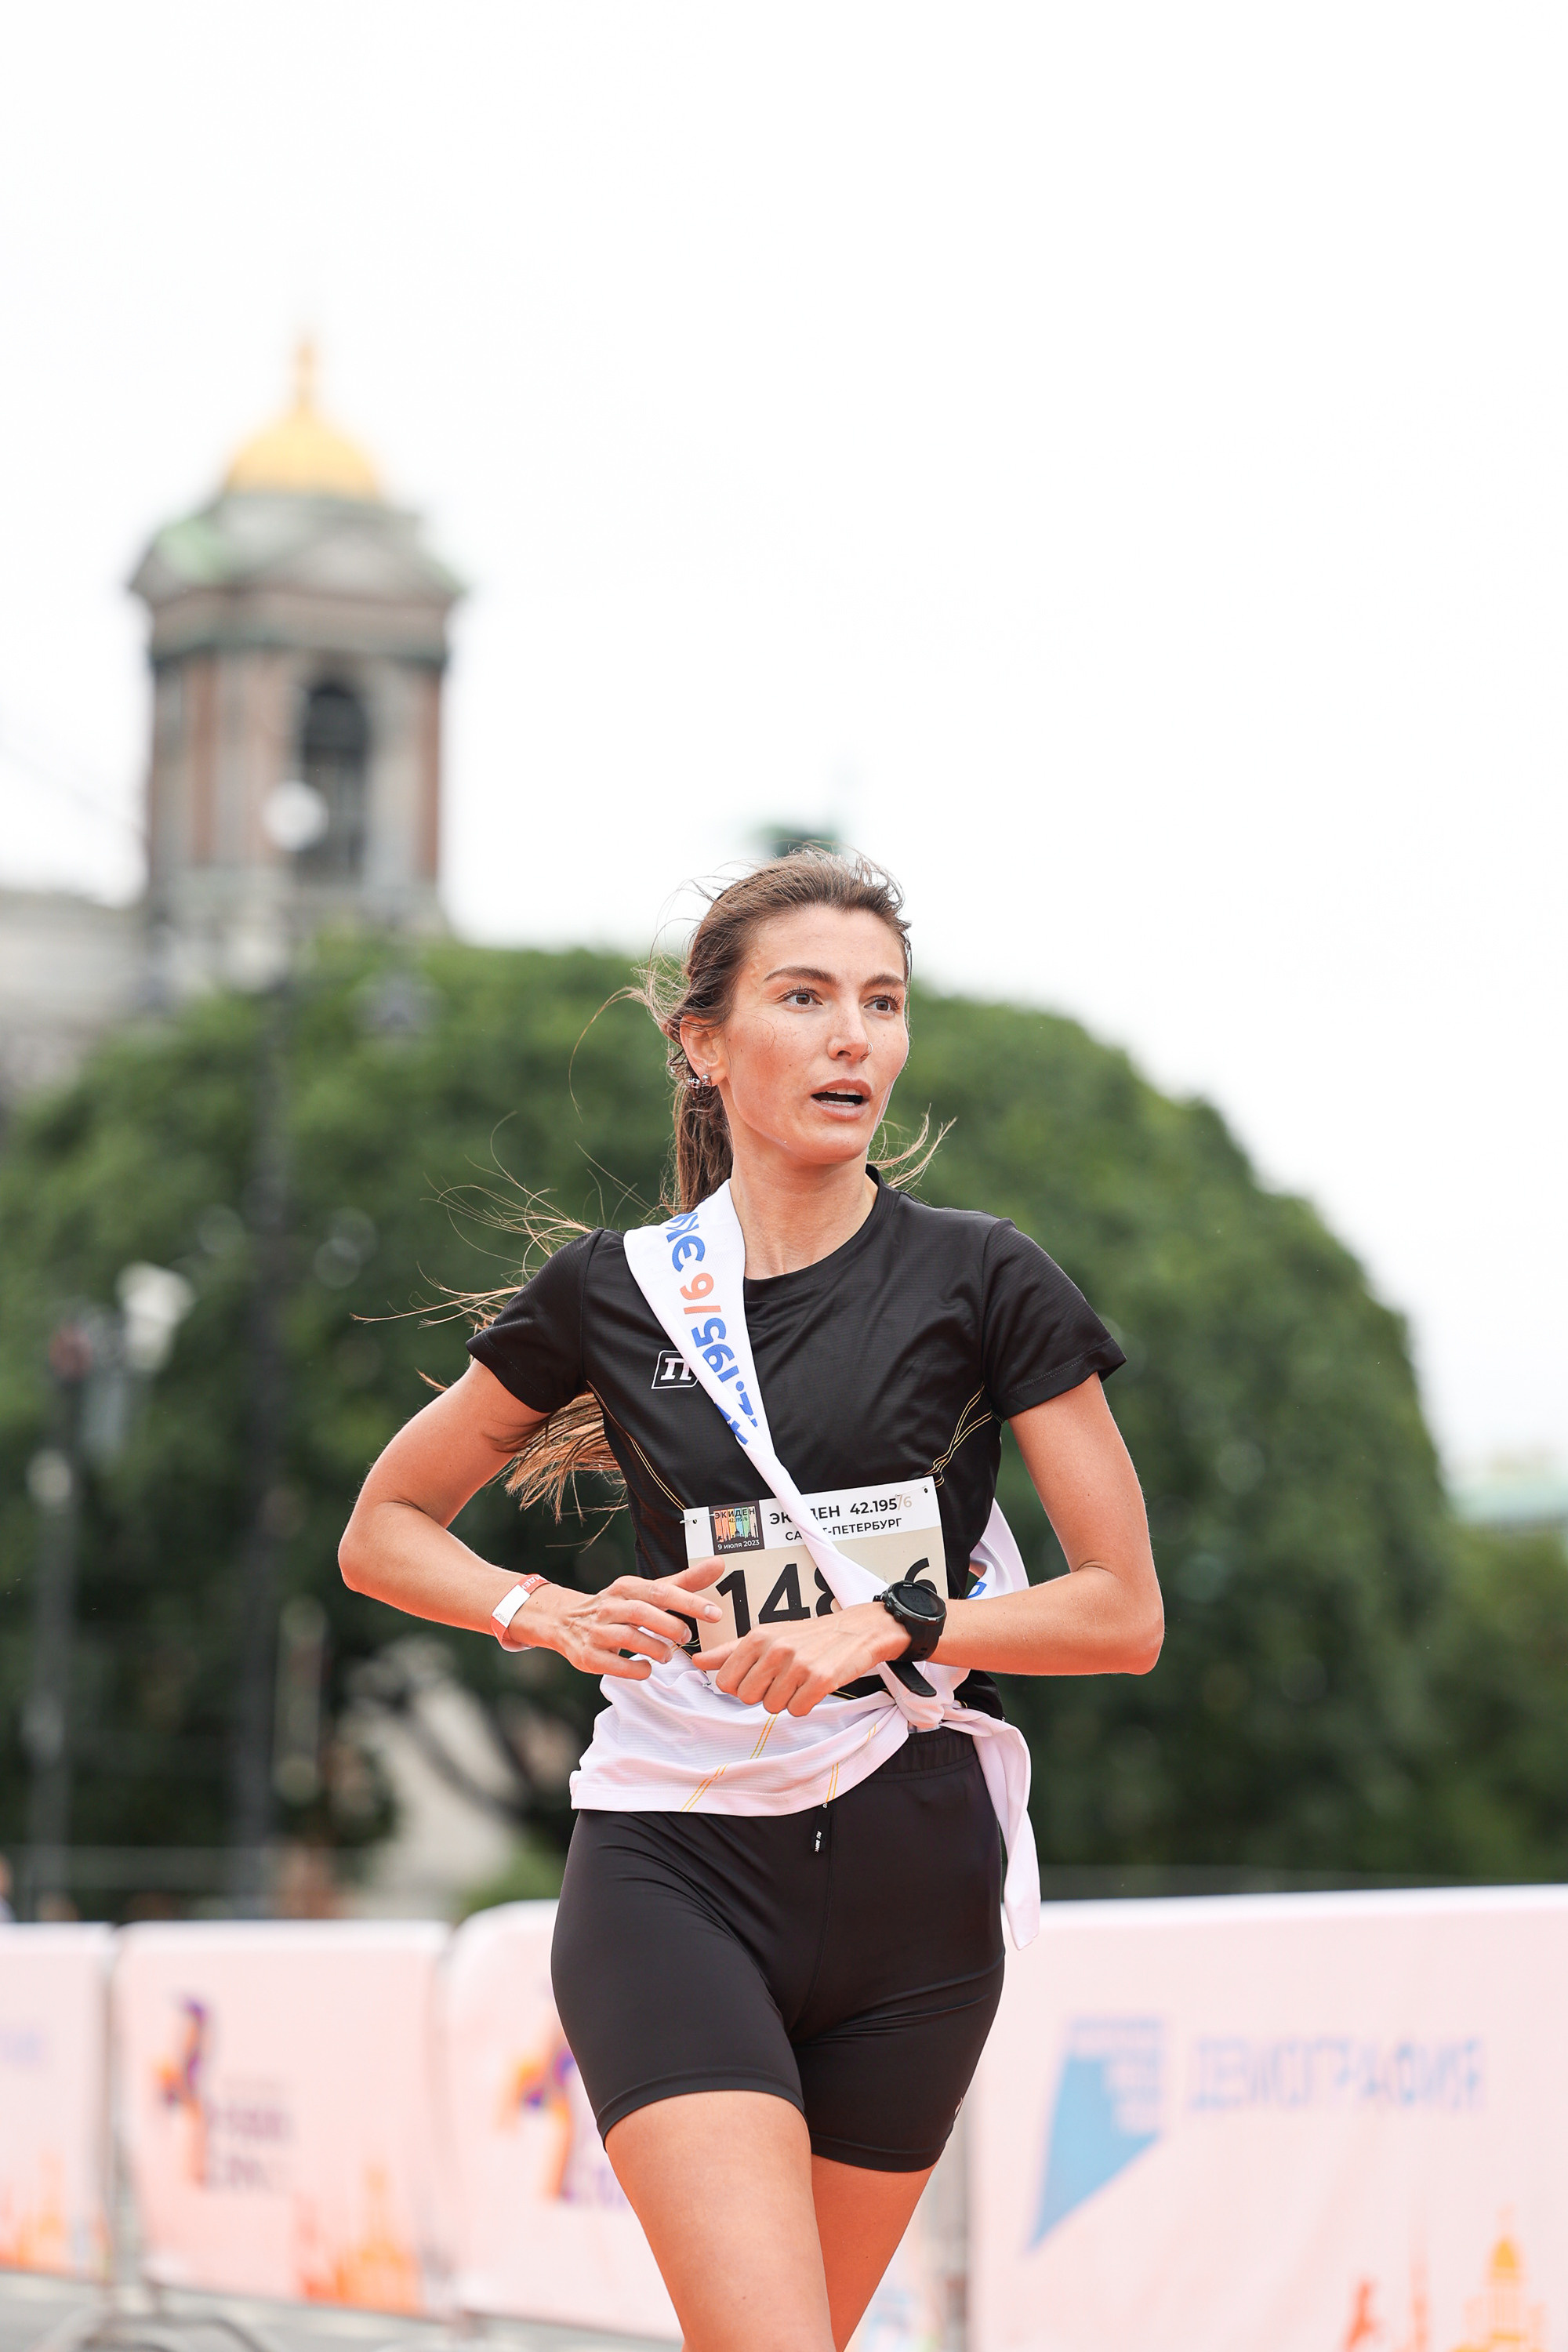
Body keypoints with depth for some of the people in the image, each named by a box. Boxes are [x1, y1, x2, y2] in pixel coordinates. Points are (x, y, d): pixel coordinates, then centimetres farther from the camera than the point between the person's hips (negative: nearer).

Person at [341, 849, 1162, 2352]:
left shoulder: (983, 1284, 1)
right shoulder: (609, 1294, 4)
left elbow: (1123, 1613, 1)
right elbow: (382, 1533, 16)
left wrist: (891, 1626, -13)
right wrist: (551, 1614, -3)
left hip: (910, 1879, 1)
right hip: (673, 1868, -1)